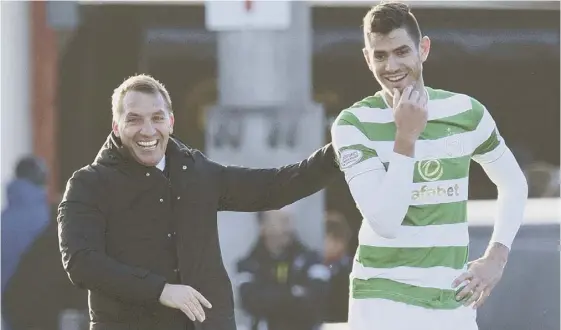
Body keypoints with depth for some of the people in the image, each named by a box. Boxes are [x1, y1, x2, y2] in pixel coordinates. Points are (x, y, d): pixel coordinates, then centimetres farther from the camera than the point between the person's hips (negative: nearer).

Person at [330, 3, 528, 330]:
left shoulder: (466, 112, 2)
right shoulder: (354, 124, -9)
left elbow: (514, 184, 17)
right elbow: (385, 222, -18)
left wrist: (497, 257, 6)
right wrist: (405, 137, -21)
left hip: (454, 301, 3)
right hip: (384, 301, -3)